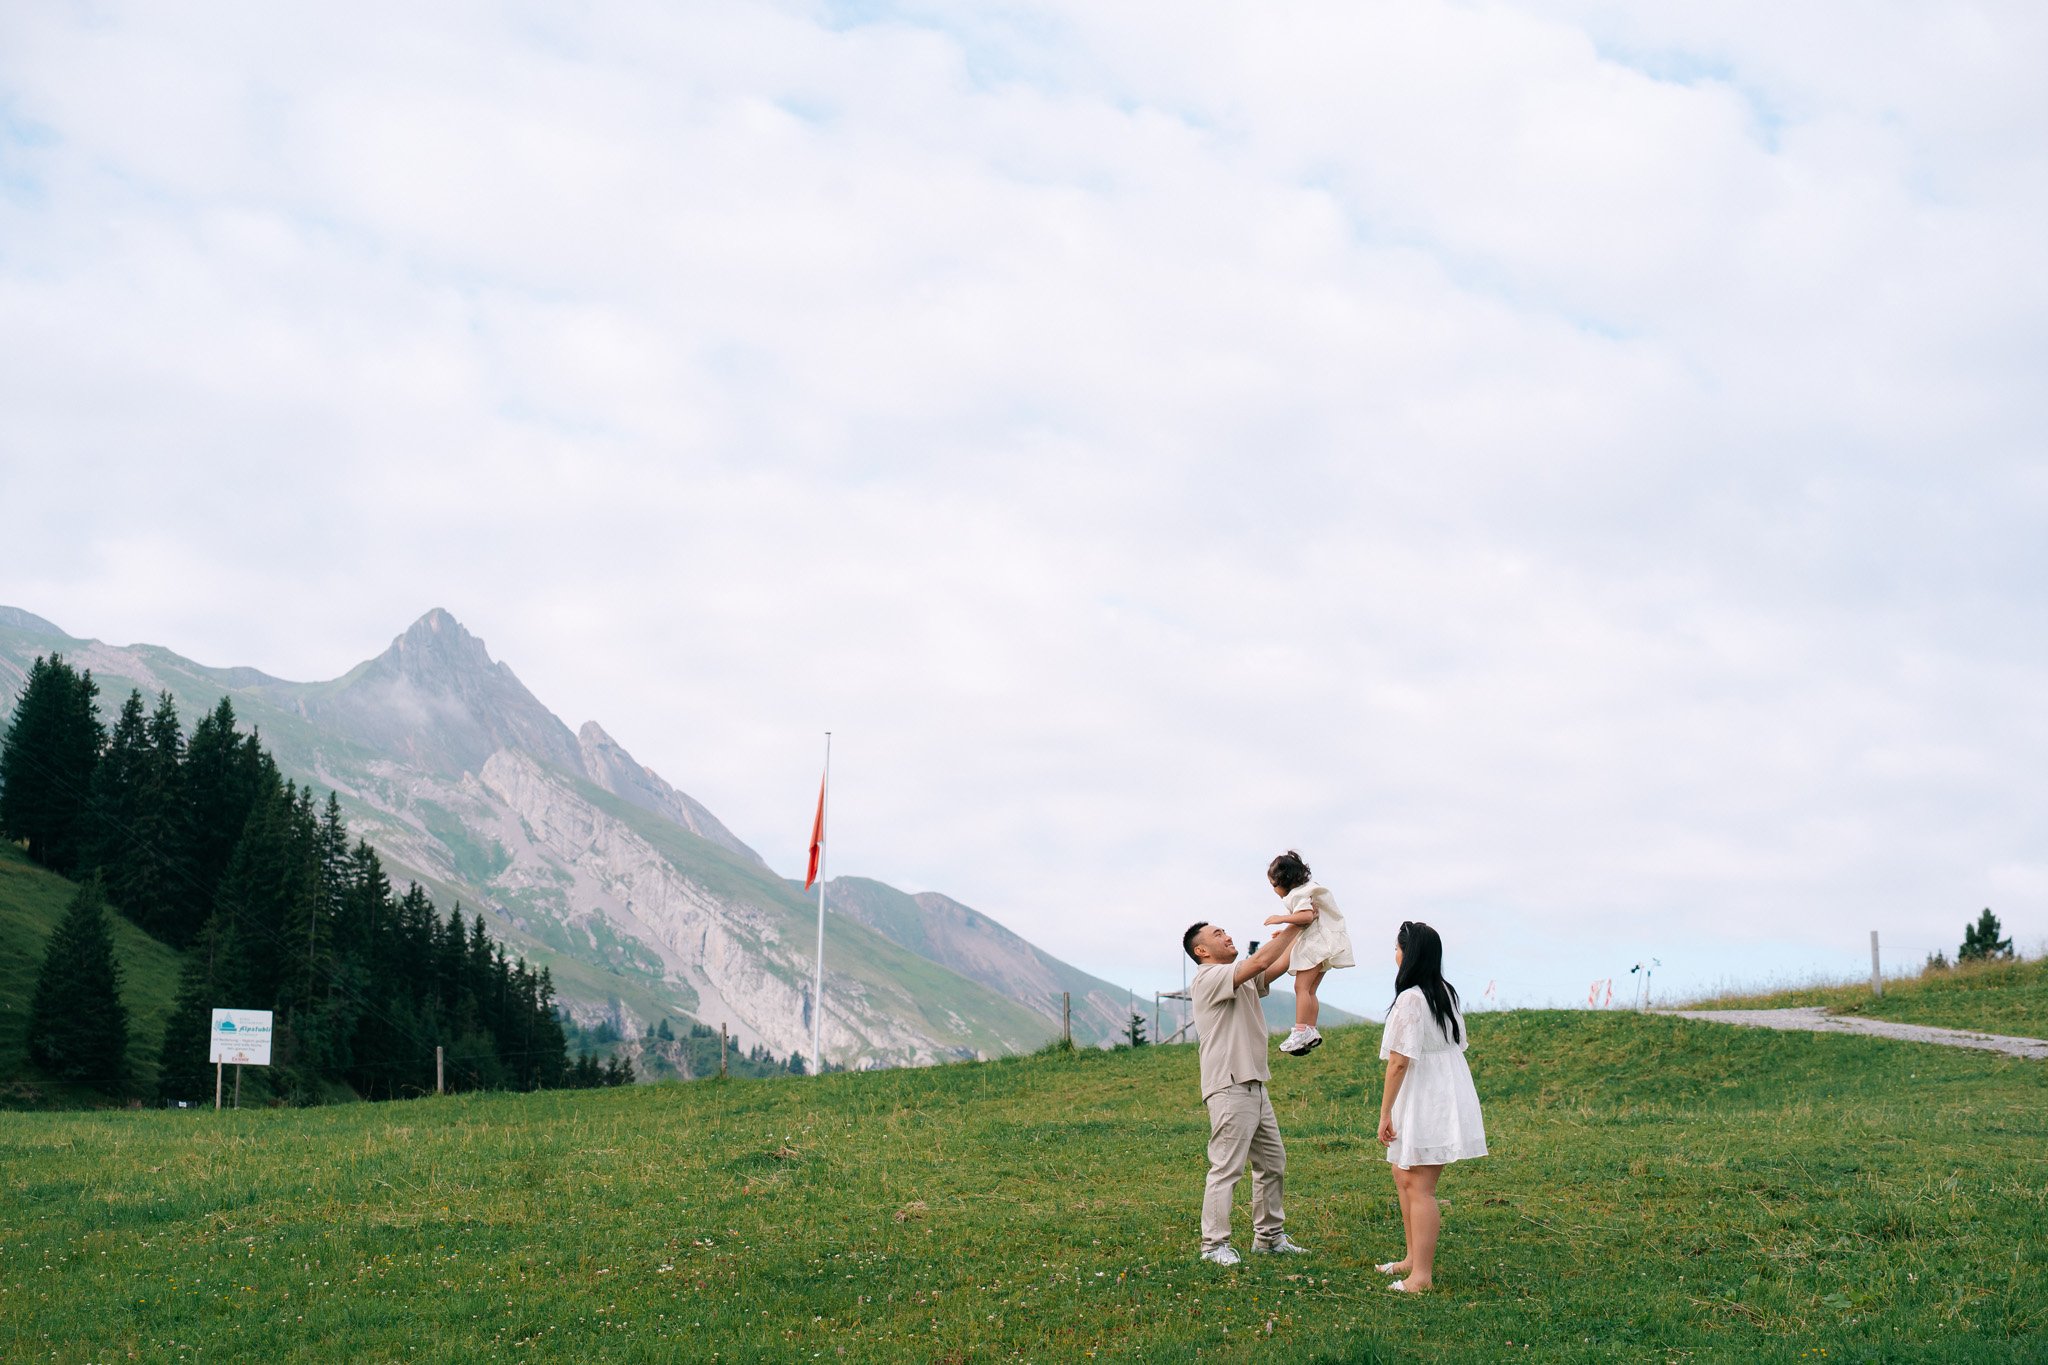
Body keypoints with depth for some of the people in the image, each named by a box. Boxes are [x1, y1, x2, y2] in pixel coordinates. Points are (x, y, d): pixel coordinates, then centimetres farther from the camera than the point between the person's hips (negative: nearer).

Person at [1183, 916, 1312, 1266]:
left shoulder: (1243, 981, 19)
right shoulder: (1209, 978, -11)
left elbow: (1279, 965, 13)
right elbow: (1260, 961, -20)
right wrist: (1294, 926, -15)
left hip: (1255, 1086, 10)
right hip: (1229, 1089, -10)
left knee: (1273, 1164, 16)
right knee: (1226, 1169, -10)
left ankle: (1269, 1235, 25)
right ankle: (1214, 1244, -7)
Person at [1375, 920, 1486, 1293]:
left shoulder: (1411, 999, -18)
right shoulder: (1446, 993, 9)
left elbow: (1398, 1062, -19)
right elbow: (1458, 1045, 14)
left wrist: (1385, 1112, -13)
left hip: (1425, 1103, -9)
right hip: (1449, 1092, 9)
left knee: (1418, 1186, -4)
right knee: (1403, 1175, 19)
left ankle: (1421, 1275, -2)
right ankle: (1415, 1257, 26)